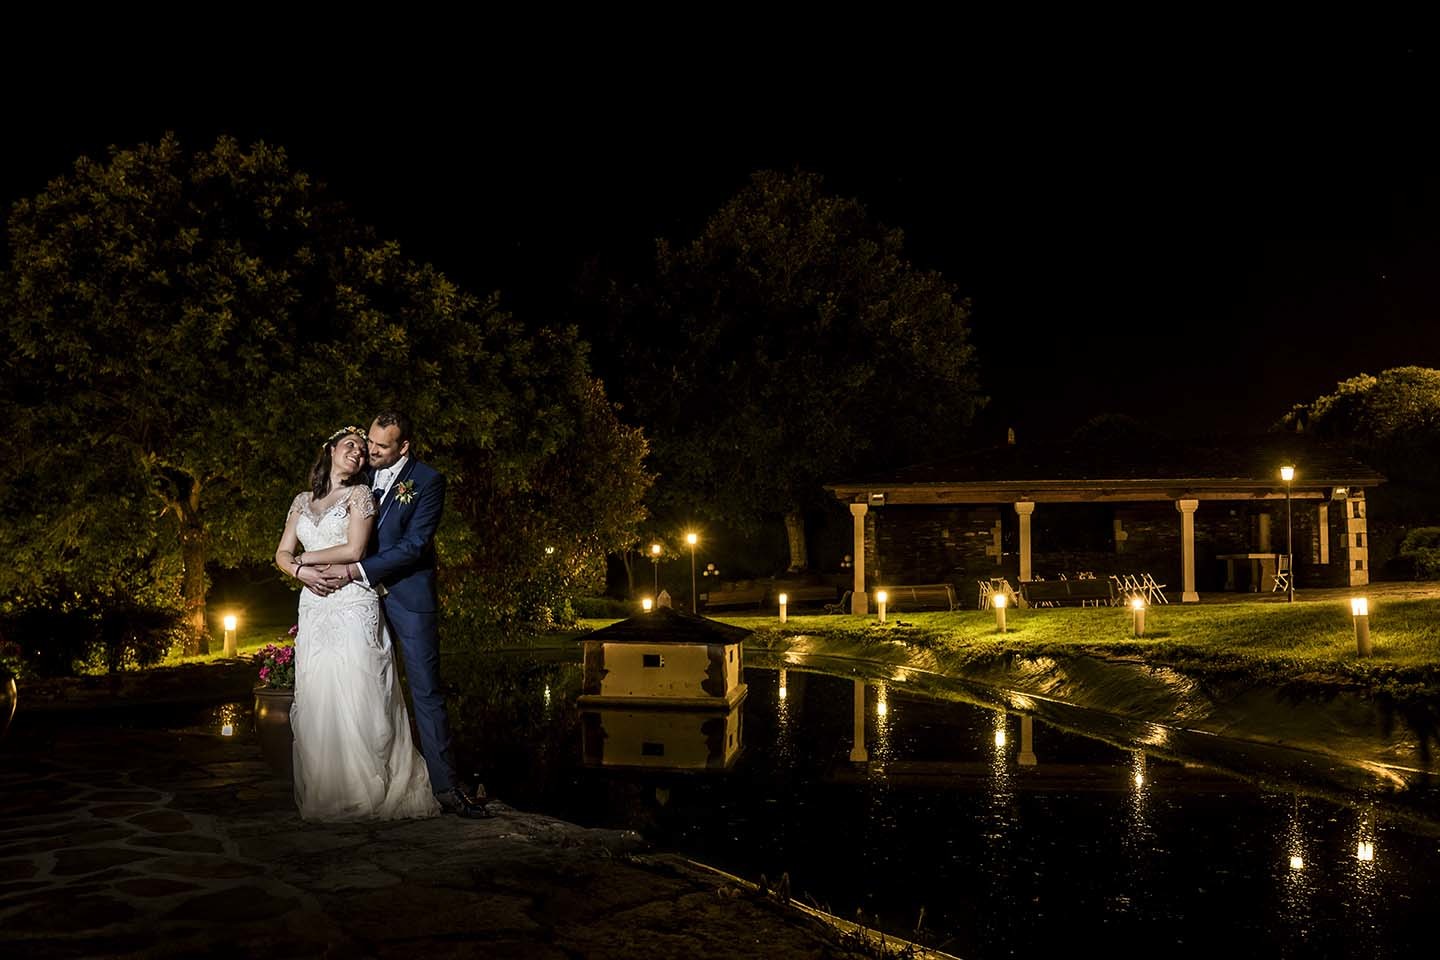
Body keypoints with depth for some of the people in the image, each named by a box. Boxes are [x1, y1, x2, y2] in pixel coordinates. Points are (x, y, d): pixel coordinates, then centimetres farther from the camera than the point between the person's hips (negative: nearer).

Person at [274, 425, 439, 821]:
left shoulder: (360, 494, 4)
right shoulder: (302, 501, 18)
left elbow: (353, 549, -8)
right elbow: (282, 554, 14)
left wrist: (305, 557, 2)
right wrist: (303, 572, -7)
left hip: (353, 605, -4)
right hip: (314, 607, 5)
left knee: (353, 694, -8)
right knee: (316, 697, 1)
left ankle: (363, 792, -1)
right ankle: (324, 794, 9)